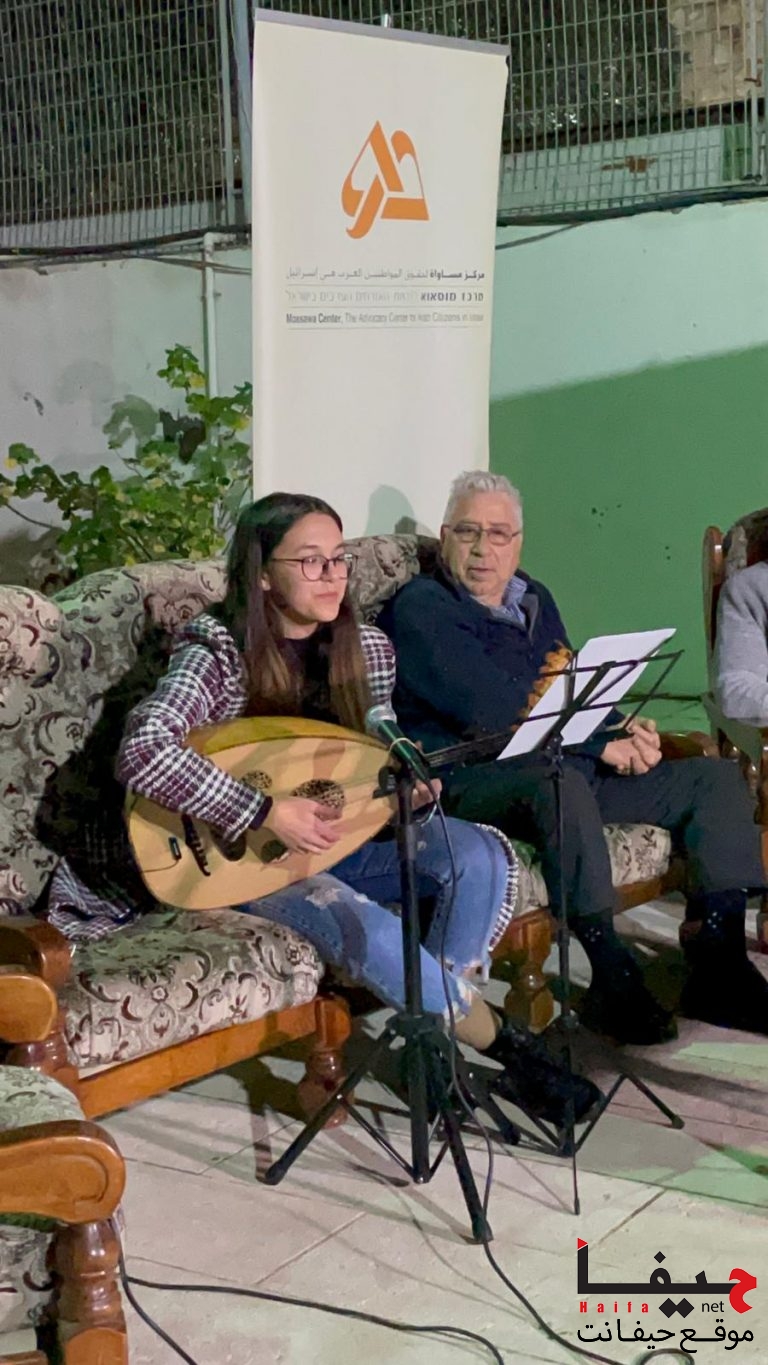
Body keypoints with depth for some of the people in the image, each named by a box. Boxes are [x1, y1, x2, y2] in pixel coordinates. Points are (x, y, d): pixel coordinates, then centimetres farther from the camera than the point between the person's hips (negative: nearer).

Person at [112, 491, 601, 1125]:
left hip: (342, 835, 6)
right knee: (353, 920, -34)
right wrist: (267, 812, -34)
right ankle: (508, 1047, -13)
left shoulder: (369, 649, 1)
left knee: (477, 853, -20)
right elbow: (142, 751, -34)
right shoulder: (219, 654, -18)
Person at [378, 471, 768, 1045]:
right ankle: (614, 980, -34)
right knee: (558, 784, -41)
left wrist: (626, 730, 3)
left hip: (573, 768, 9)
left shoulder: (534, 600, 22)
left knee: (716, 776, -2)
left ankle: (717, 968, -11)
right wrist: (603, 744, -15)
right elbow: (492, 708, -17)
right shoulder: (420, 608, -5)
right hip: (471, 779, -8)